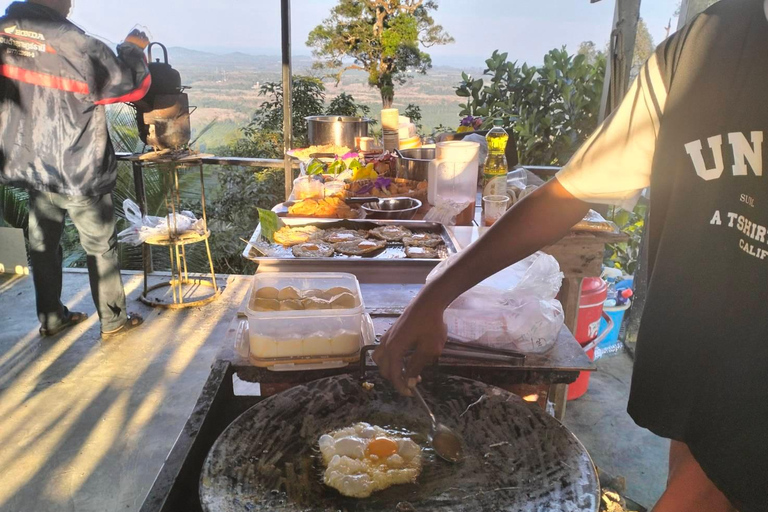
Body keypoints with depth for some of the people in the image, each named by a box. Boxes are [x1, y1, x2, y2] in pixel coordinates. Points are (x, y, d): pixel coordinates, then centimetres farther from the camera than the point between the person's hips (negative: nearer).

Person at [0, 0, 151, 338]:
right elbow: (134, 85, -12)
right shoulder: (78, 47, -24)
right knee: (101, 248, 10)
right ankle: (113, 321, 23)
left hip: (32, 168, 6)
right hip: (78, 174, -6)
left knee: (43, 245, 18)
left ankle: (50, 318, 33)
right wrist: (133, 48, 5)